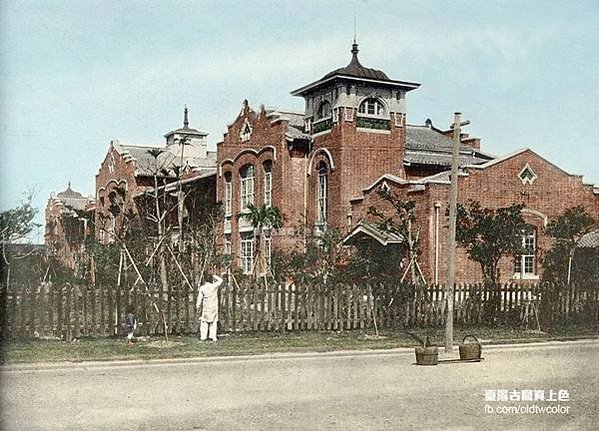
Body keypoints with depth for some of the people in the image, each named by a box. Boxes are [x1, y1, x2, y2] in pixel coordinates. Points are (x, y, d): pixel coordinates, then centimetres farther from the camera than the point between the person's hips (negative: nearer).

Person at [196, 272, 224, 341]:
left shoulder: (202, 288, -4)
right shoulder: (214, 286, -9)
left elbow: (200, 297, 1)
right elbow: (220, 280, 6)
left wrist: (198, 305, 12)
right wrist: (215, 276, 14)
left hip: (206, 307, 1)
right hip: (214, 307, -1)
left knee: (204, 321, 7)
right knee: (213, 321, 6)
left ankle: (203, 336, 5)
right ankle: (213, 336, 3)